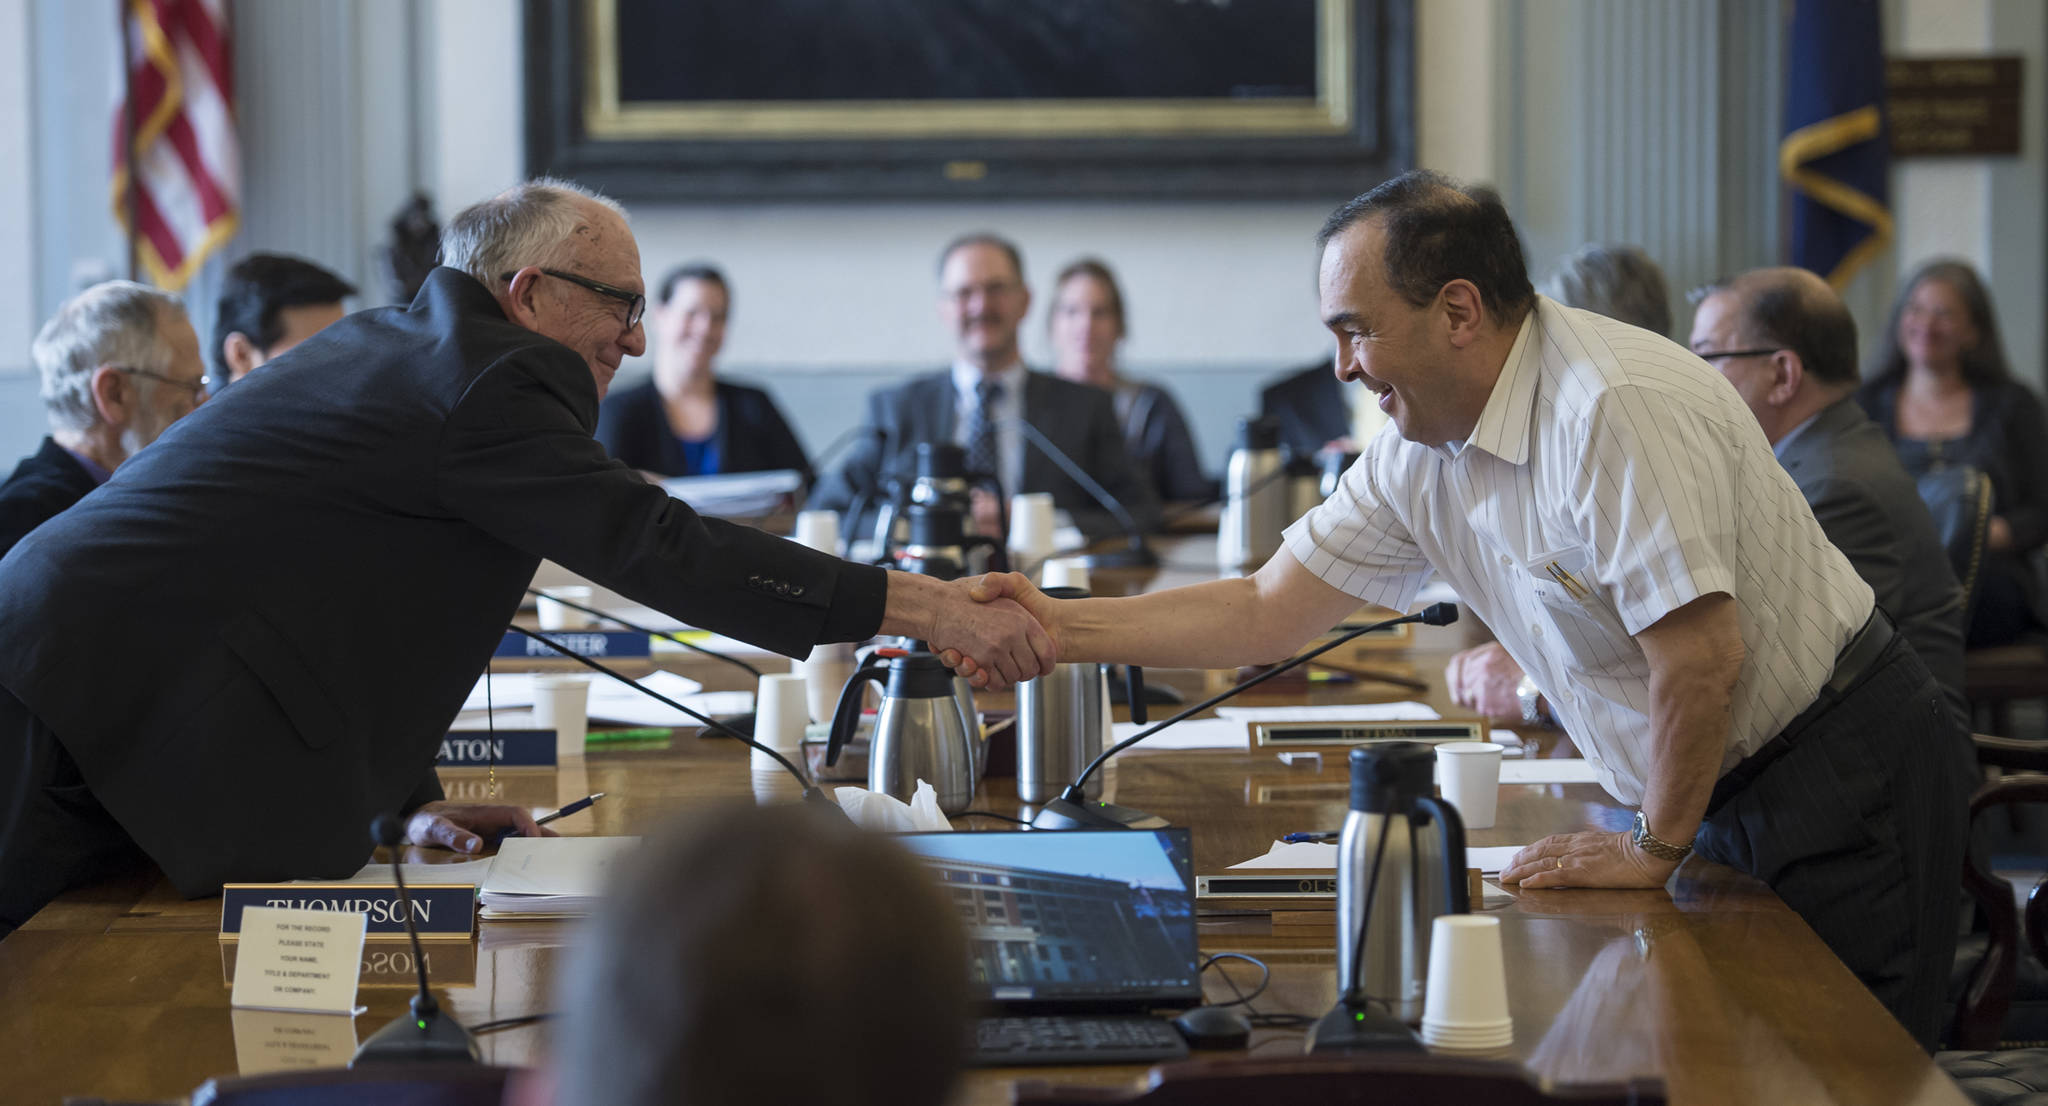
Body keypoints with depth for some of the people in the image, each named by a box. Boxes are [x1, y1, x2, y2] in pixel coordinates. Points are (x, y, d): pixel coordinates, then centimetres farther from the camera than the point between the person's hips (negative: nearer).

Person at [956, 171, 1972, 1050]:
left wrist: (1653, 852, -15)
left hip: (1840, 777, -8)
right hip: (1720, 797, 8)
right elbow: (1266, 615, 7)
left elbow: (1702, 657, -27)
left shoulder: (1618, 407, -26)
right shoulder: (1420, 456, 2)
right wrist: (1061, 630, -2)